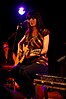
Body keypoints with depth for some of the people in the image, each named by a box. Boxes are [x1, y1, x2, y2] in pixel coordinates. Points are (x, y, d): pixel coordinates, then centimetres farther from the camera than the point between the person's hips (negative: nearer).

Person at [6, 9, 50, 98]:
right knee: (13, 71, -20)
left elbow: (45, 50, -10)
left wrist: (32, 54, -22)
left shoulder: (44, 32, -3)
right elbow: (20, 43, 31)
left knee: (24, 72, -34)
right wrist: (19, 52, 11)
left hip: (41, 62, -6)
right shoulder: (28, 32, 14)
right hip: (28, 61, 6)